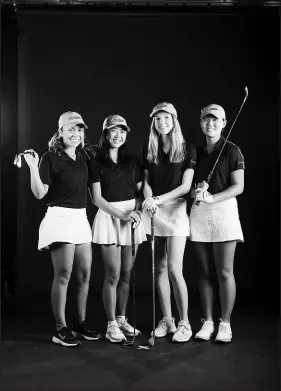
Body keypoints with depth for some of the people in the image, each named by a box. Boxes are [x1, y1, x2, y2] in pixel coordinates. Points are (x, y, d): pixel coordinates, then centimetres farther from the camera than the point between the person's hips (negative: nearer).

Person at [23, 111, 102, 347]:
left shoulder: (84, 155, 9)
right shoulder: (51, 158, -9)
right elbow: (40, 193, -12)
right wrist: (33, 167, -23)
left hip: (81, 217, 7)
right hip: (60, 217, -7)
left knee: (85, 274, 9)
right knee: (63, 274, -6)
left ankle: (81, 324, 21)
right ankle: (61, 329, 4)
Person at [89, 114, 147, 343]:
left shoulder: (131, 161, 11)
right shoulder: (97, 163, -2)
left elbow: (140, 190, 10)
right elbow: (97, 198, -6)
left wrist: (137, 211, -9)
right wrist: (121, 215, -16)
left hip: (132, 216, 4)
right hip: (109, 216, -4)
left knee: (126, 273, 8)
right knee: (113, 274, -6)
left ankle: (122, 319, 21)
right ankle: (111, 325, 4)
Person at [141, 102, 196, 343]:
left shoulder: (188, 150, -1)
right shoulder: (149, 151, 10)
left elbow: (185, 186, -6)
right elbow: (146, 182, 10)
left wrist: (159, 199, -15)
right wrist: (149, 199, -10)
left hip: (176, 209, -4)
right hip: (154, 212, 4)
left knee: (174, 269, -10)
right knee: (160, 268, 6)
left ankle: (184, 323, 4)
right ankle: (167, 320, 18)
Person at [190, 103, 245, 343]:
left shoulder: (232, 151, 0)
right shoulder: (196, 152, 13)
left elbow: (238, 186, -6)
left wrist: (212, 198, -19)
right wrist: (198, 189, -7)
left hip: (224, 209, -4)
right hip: (199, 213, 4)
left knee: (225, 272, -3)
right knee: (204, 272, 6)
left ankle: (225, 323, 8)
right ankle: (207, 322, 14)